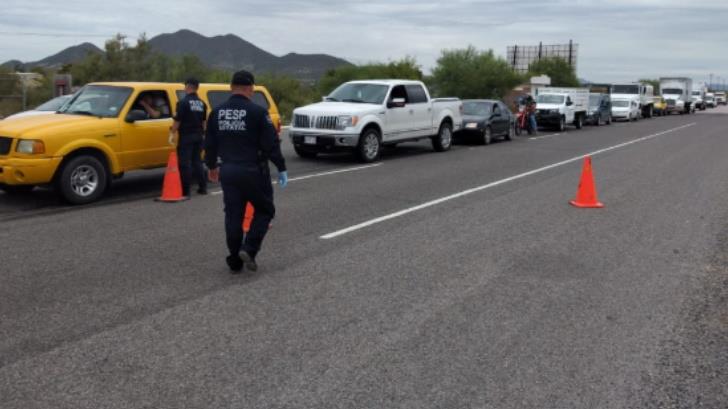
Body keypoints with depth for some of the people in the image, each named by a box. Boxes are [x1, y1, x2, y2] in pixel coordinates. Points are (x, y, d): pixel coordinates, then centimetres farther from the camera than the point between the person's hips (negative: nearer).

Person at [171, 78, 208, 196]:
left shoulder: (184, 102, -12)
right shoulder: (202, 104, 9)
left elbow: (177, 121, -14)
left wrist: (172, 134, -6)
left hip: (186, 136, -6)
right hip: (198, 136, 7)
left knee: (185, 164, -2)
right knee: (197, 161, 15)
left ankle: (185, 191, -2)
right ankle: (203, 188, 16)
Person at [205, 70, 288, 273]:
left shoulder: (217, 112, 6)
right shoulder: (257, 112, -11)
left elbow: (209, 144, 13)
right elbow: (271, 144, -11)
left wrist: (212, 166, 28)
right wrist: (281, 168, -3)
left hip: (228, 171, 5)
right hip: (253, 171, -5)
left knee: (233, 215, 11)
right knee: (264, 210, 12)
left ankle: (235, 261, 15)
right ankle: (249, 249, -2)